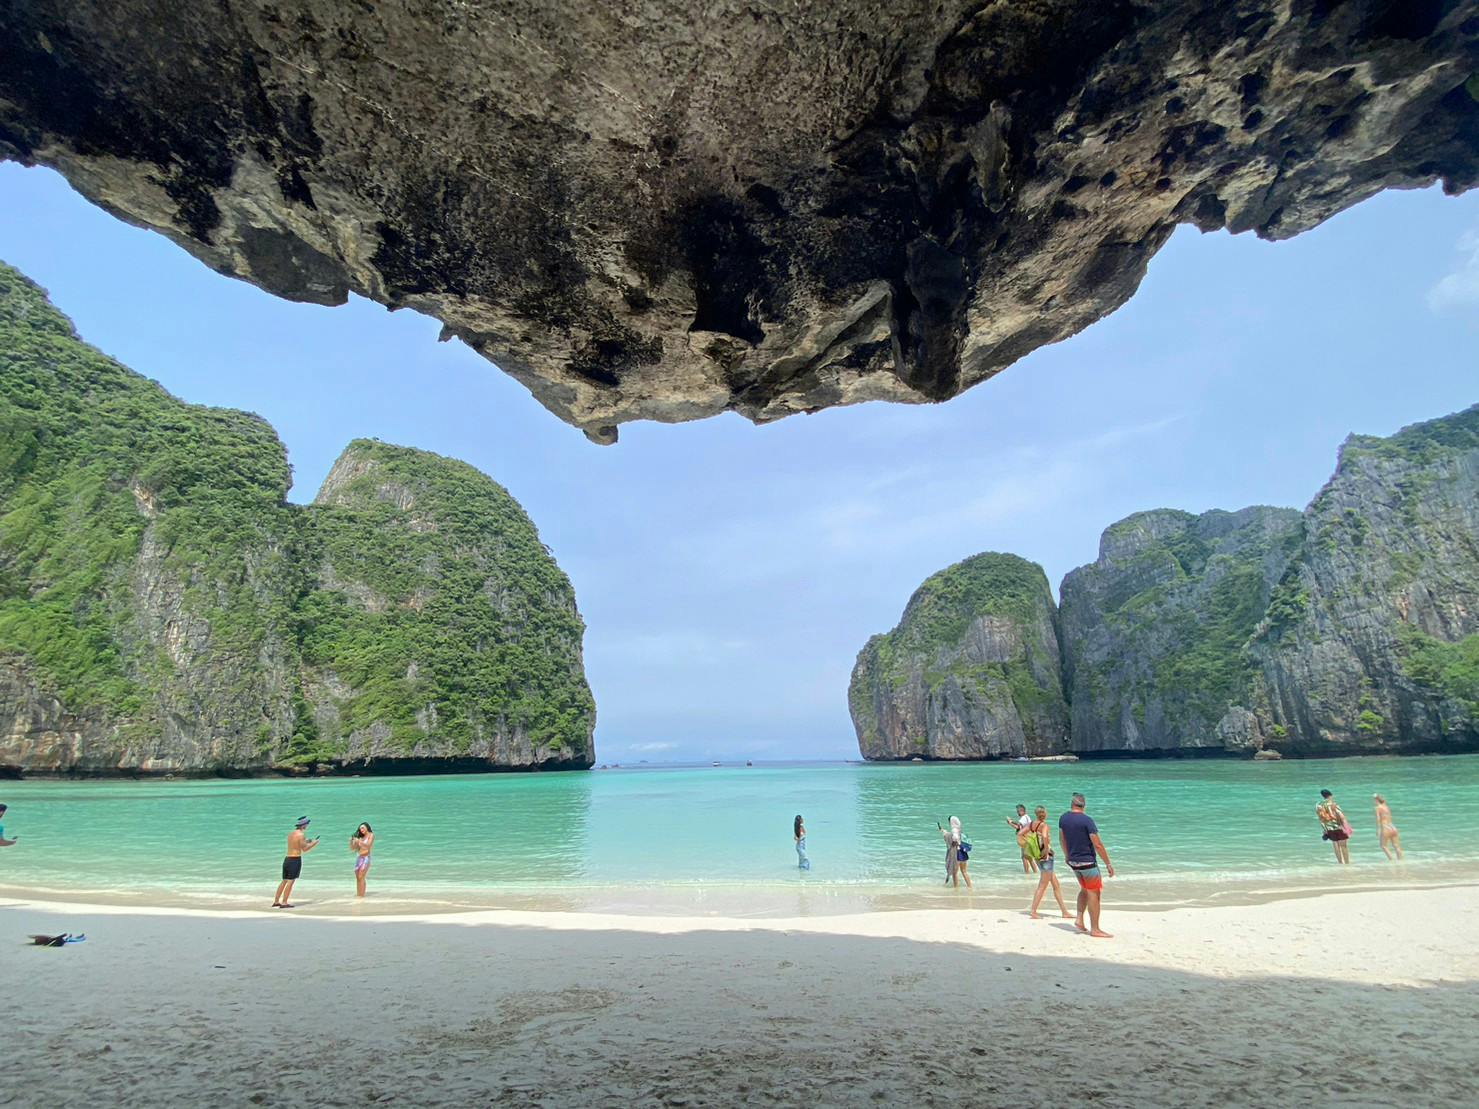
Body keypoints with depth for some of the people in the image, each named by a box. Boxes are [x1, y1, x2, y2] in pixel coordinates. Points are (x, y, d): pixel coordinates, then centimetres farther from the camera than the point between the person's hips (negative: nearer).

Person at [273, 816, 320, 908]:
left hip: (287, 859, 8)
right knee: (291, 882, -3)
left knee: (284, 881, 15)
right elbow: (305, 850, -12)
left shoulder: (290, 834, 13)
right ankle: (284, 903, -2)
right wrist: (314, 844, 2)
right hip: (296, 860, -8)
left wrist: (306, 842, 28)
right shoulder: (300, 835, -12)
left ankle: (276, 901, 19)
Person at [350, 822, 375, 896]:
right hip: (358, 857, 6)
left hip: (365, 858, -6)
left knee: (361, 877, -13)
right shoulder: (361, 837, 15)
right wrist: (351, 841, -1)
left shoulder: (371, 835, 0)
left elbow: (368, 846, -15)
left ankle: (362, 895, -14)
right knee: (358, 878, 4)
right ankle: (358, 895, 9)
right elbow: (353, 848, 16)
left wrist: (359, 841, -26)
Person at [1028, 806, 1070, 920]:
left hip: (1038, 858, 7)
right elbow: (1044, 837, -34)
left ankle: (1065, 912, 24)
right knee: (1042, 887, 0)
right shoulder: (1044, 825, -16)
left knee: (1056, 885, 17)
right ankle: (1034, 913, 3)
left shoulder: (1031, 824, 4)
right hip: (1046, 857, -7)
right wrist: (1046, 851, -22)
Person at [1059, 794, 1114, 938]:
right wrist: (1108, 864, -11)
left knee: (1085, 890, 22)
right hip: (1087, 861, -6)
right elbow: (1098, 845, -19)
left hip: (1073, 861, 6)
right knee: (1094, 893, 3)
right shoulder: (1087, 820, -17)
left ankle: (1079, 918, 12)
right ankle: (1095, 929, 6)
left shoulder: (1063, 818, 3)